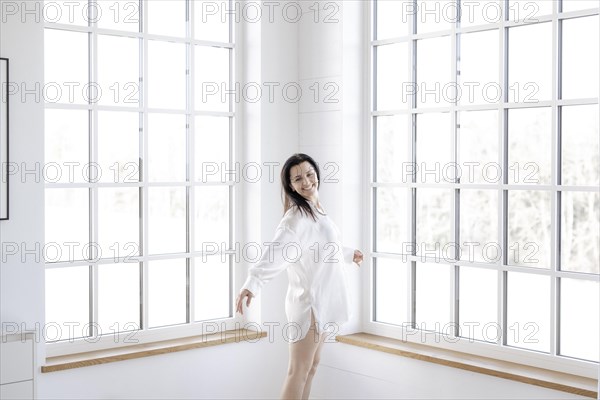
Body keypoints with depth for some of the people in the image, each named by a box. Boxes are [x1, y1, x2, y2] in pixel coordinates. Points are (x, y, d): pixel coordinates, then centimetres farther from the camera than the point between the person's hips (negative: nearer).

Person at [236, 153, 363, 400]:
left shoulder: (317, 211, 10)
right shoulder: (297, 216, -19)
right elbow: (278, 252, -35)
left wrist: (349, 254, 49)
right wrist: (252, 283, -51)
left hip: (320, 301, 10)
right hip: (308, 301, -9)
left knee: (312, 365, 17)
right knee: (299, 372, -6)